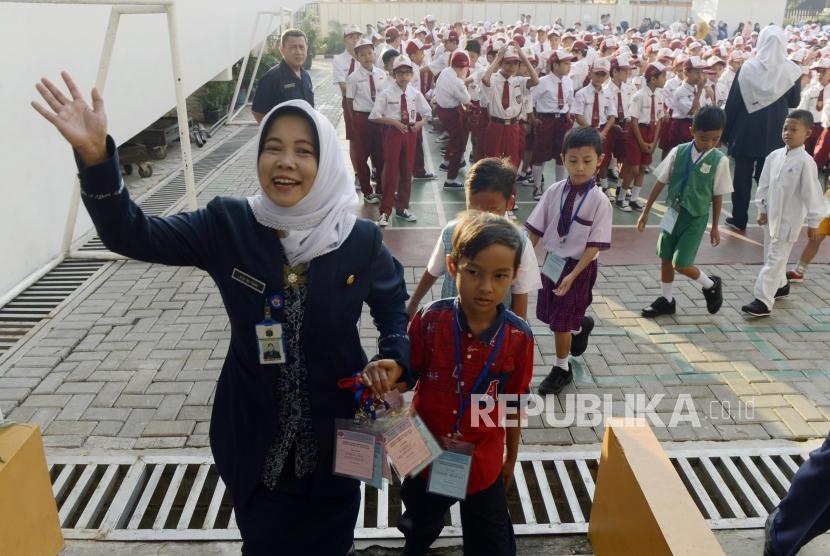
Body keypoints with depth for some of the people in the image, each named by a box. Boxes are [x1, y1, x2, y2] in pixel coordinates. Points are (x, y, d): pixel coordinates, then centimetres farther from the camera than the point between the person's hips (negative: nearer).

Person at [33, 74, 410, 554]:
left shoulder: (361, 239, -14)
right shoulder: (228, 225, -12)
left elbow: (395, 308, 1)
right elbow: (131, 234, -16)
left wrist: (396, 359, -18)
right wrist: (94, 155, -30)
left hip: (336, 428, 0)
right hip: (255, 431, 1)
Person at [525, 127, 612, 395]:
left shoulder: (599, 201, -18)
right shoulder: (554, 191, -7)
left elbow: (594, 245, -16)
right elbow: (536, 230, -1)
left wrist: (573, 275, -22)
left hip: (579, 267, -4)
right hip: (552, 262, 5)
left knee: (560, 322, 4)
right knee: (553, 316, 18)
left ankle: (562, 370, 28)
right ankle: (580, 326, 52)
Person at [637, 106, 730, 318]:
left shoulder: (719, 160, -12)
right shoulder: (678, 152, -8)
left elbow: (717, 196, -4)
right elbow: (661, 182, 0)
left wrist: (715, 227, 3)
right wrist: (646, 211, 3)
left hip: (696, 218, -3)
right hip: (673, 213, 3)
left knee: (681, 264, -5)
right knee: (665, 259, 11)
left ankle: (712, 285, 24)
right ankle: (666, 300, 30)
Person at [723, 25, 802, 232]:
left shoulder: (748, 67, -11)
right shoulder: (792, 70, -7)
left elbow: (732, 102, -9)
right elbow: (794, 102, 4)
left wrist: (726, 131, 0)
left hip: (746, 131, -1)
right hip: (774, 133, 2)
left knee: (742, 176, 8)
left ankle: (739, 219, 14)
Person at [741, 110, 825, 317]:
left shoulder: (805, 162, -17)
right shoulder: (774, 156, 1)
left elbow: (812, 193, -15)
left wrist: (813, 222, -12)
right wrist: (762, 210, 11)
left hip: (789, 219, -7)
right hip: (771, 216, 7)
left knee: (775, 259, -7)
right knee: (772, 255, 20)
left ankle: (764, 301, -6)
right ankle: (781, 285, 43)